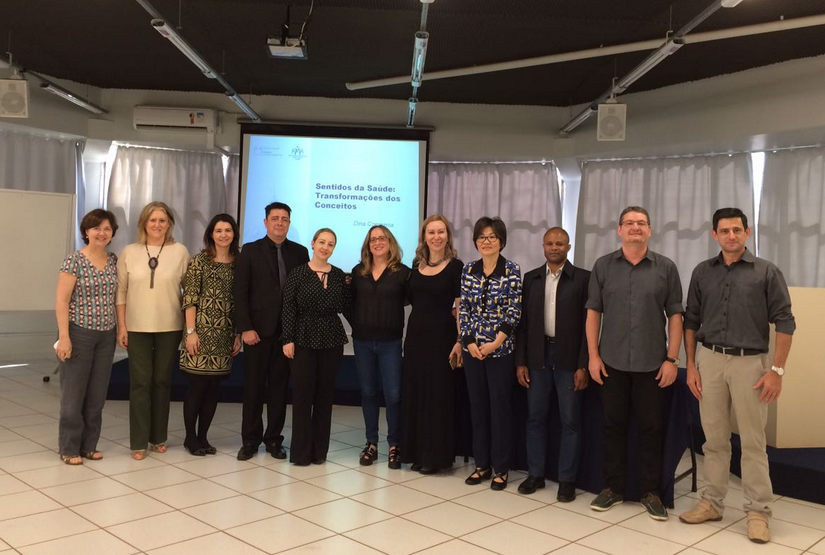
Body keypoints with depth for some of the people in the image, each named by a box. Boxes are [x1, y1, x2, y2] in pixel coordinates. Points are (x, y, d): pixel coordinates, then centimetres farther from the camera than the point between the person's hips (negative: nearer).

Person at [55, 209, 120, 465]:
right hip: (79, 333, -5)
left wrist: (121, 329, 9)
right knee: (74, 392, 3)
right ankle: (69, 449, 14)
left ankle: (89, 445, 22)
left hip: (106, 335, 5)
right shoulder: (74, 260, -8)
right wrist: (64, 336, -16)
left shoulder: (114, 261, 7)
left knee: (97, 394, 10)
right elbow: (61, 301, -11)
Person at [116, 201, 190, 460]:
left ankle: (158, 437, 23)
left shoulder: (180, 251, -1)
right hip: (137, 327, 0)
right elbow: (121, 291, 3)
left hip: (169, 327, 0)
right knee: (140, 382, 3)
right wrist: (121, 326, -2)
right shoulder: (129, 252, 1)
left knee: (162, 381, 10)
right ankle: (139, 442, 12)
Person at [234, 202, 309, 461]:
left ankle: (274, 439, 19)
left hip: (288, 330, 2)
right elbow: (240, 292, -3)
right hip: (258, 329, -1)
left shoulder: (299, 252, 7)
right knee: (254, 386, 5)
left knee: (279, 386, 8)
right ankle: (250, 440, 17)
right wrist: (245, 328, -11)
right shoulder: (250, 250, 2)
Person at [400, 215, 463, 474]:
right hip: (415, 333, 5)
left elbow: (460, 307, -10)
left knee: (438, 394, 2)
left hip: (441, 335, -5)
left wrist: (460, 341, -16)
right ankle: (417, 452, 22)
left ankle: (435, 455, 14)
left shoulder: (455, 266, -7)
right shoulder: (417, 264, 8)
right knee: (414, 392, 10)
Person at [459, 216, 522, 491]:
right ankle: (481, 464, 22)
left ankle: (501, 468, 15)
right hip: (473, 349, 4)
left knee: (500, 407, 3)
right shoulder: (469, 270, 6)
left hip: (501, 350, -4)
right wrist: (470, 342, -5)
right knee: (477, 406, 10)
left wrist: (495, 343, -14)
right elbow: (463, 309, 5)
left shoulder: (512, 270, -5)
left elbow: (514, 311, -8)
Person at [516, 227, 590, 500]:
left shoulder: (583, 278, -2)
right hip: (538, 357, 3)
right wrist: (520, 361, 2)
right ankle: (535, 474, 22)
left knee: (570, 421, 3)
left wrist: (583, 365, -10)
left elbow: (588, 324, -5)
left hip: (568, 358, -3)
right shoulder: (530, 278, 8)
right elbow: (523, 322, 7)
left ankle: (567, 480, 15)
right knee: (535, 418, 9)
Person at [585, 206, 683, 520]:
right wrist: (593, 355, -1)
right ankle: (613, 487, 21)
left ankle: (650, 491, 20)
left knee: (651, 427, 7)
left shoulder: (666, 268, 1)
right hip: (612, 362, 1)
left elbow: (675, 315, 1)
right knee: (613, 425, 9)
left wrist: (672, 359, -5)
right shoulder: (603, 266, 3)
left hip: (651, 363, -1)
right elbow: (593, 312, 4)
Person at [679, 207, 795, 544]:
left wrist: (777, 370, -9)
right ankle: (712, 503, 20)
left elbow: (784, 322, -4)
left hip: (750, 362, -3)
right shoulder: (702, 272, 7)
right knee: (714, 438, 10)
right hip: (709, 359, 3)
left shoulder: (766, 272, -2)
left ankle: (758, 511, 13)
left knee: (753, 441, 3)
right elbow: (691, 321, 10)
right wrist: (691, 365, 4)